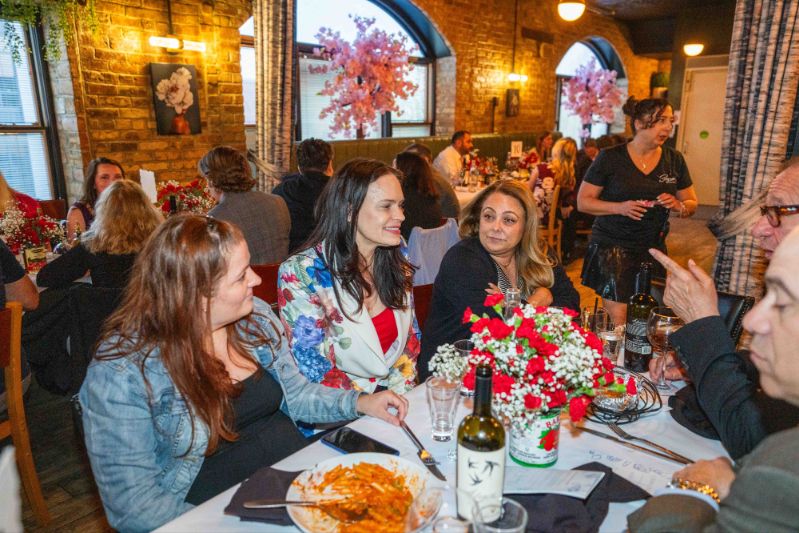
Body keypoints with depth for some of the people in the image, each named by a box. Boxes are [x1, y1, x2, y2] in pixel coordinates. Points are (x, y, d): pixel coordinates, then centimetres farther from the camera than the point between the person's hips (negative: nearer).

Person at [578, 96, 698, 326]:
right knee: (619, 320, -10)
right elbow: (583, 201, -4)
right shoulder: (610, 157, -5)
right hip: (612, 247, -4)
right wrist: (619, 207, -19)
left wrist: (678, 205, -9)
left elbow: (691, 204, 15)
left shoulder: (674, 159, 8)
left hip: (653, 249, 4)